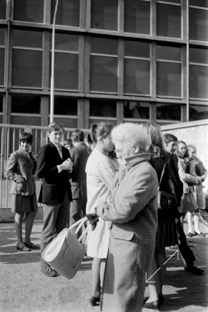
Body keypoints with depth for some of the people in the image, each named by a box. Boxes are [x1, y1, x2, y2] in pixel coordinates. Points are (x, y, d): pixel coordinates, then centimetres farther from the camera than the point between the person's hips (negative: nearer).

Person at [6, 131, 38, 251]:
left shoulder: (30, 155, 12)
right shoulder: (15, 155, -8)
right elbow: (9, 172, -8)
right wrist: (20, 179, -20)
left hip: (31, 188, 7)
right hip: (20, 188, -7)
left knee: (32, 213, 9)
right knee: (20, 215, 2)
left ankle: (27, 240, 23)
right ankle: (20, 242, 14)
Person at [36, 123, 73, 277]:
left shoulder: (65, 150, 14)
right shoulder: (46, 149, -7)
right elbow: (40, 173, -16)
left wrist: (69, 168, -1)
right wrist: (60, 167, -19)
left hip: (65, 194, 7)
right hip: (51, 194, -7)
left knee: (63, 230, 12)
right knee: (49, 231, 1)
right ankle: (45, 265, 11)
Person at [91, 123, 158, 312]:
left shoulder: (144, 172, -19)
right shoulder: (126, 170, 11)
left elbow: (124, 210, -24)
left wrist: (99, 209, -9)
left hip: (132, 243, -9)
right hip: (120, 239, 9)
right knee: (113, 294, 20)